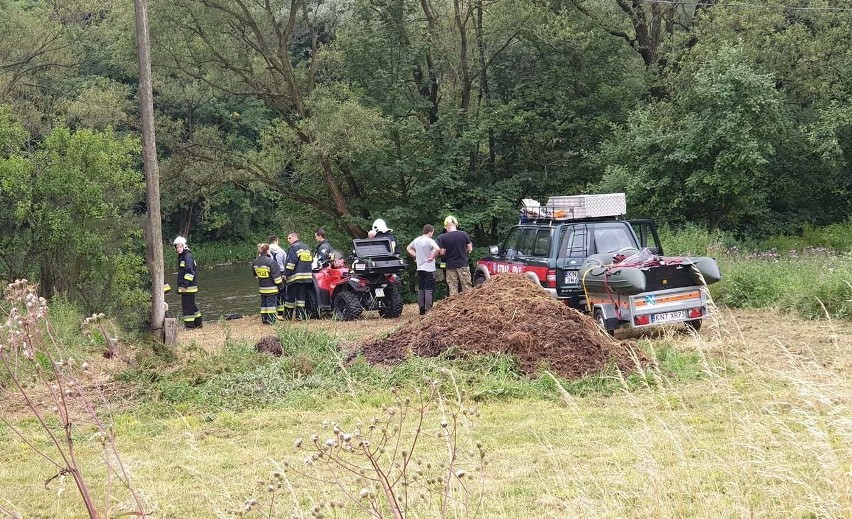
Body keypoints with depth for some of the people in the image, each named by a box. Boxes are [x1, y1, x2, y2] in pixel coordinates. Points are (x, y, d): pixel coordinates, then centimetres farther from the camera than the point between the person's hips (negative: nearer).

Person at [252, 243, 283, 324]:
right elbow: (276, 275, -16)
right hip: (271, 287, -6)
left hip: (262, 287, 6)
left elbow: (255, 274, 14)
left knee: (263, 303, 14)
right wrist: (279, 284, -6)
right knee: (271, 302, -1)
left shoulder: (255, 262, 0)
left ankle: (264, 319, 16)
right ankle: (270, 320, -3)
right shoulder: (271, 262, -20)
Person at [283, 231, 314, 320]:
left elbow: (290, 263, -16)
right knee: (301, 296, 8)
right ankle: (300, 315, 3)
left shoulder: (293, 247, -8)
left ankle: (287, 316, 6)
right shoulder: (307, 248, 16)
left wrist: (286, 274, -13)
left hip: (295, 276, -7)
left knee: (290, 297, 1)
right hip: (307, 276, 7)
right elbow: (311, 260, 22)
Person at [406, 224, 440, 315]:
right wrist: (432, 257, -17)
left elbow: (408, 248, 22)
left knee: (420, 290, 11)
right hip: (429, 269, -6)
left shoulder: (417, 240, 7)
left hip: (419, 268, 6)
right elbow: (437, 249, -32)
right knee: (428, 290, -4)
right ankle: (428, 310, -5)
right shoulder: (429, 241, -15)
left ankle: (422, 310, 14)